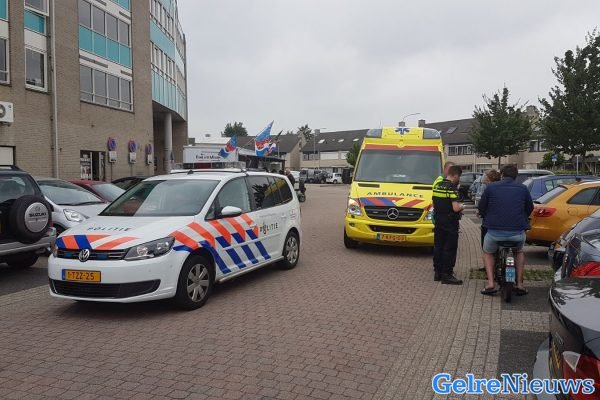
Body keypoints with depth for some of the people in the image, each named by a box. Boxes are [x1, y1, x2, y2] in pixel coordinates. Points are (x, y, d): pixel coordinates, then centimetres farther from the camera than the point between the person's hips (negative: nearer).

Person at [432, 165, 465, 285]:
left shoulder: (437, 184, 7)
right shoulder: (452, 188, -17)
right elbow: (455, 208, -23)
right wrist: (462, 206, -4)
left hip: (438, 220, 8)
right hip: (450, 223, -7)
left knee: (438, 247, 13)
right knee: (449, 249, 0)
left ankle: (437, 272, 21)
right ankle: (447, 275, 3)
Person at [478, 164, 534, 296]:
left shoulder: (491, 187, 3)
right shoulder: (522, 188, 8)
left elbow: (481, 208, 8)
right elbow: (530, 208, 19)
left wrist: (487, 219, 28)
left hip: (495, 231, -2)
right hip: (518, 232, 2)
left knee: (488, 253, 26)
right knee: (519, 252, 32)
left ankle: (490, 283, 10)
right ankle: (519, 284, 25)